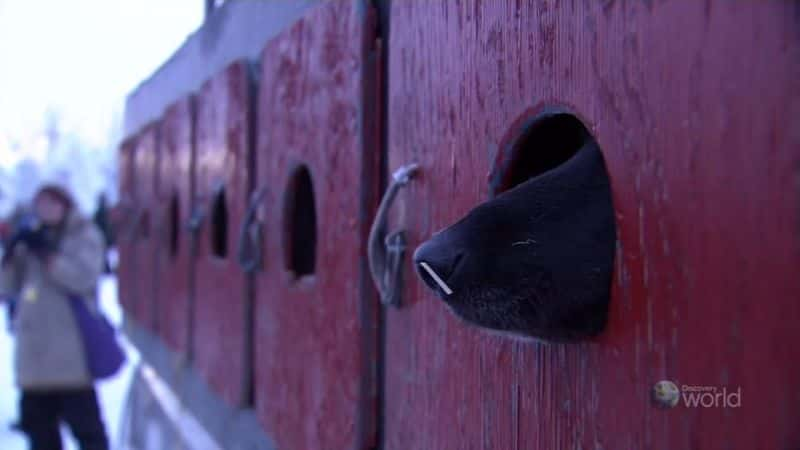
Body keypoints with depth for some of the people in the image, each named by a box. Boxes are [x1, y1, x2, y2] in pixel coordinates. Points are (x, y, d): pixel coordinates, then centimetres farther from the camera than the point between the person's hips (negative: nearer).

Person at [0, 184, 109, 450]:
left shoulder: (84, 235, 1)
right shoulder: (28, 240, 14)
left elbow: (83, 277, -16)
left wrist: (46, 252, -17)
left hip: (70, 355, -5)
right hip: (34, 354, 6)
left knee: (84, 422, -3)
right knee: (37, 422, 12)